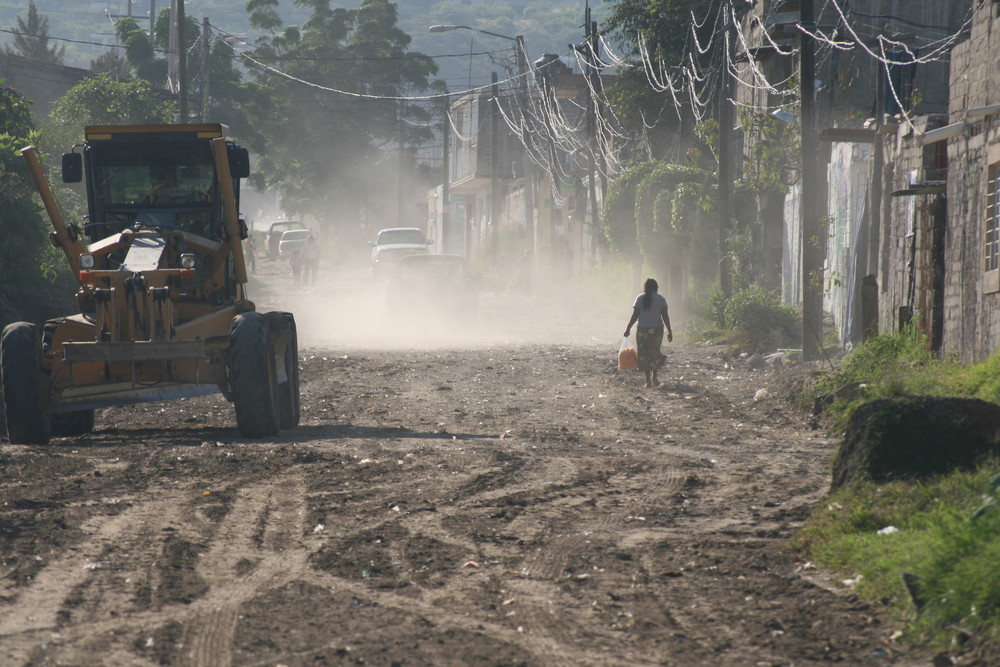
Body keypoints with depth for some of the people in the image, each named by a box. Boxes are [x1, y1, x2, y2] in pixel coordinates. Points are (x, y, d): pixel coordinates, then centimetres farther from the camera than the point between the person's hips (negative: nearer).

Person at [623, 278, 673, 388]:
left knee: (644, 354, 3)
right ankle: (654, 377, 21)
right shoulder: (661, 299, 0)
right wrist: (669, 331, 3)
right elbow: (665, 316, -2)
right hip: (657, 329, 1)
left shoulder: (640, 298, -3)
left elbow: (635, 316, -5)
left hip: (642, 329, -1)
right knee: (655, 352, 21)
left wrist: (628, 329, 2)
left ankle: (648, 380, -5)